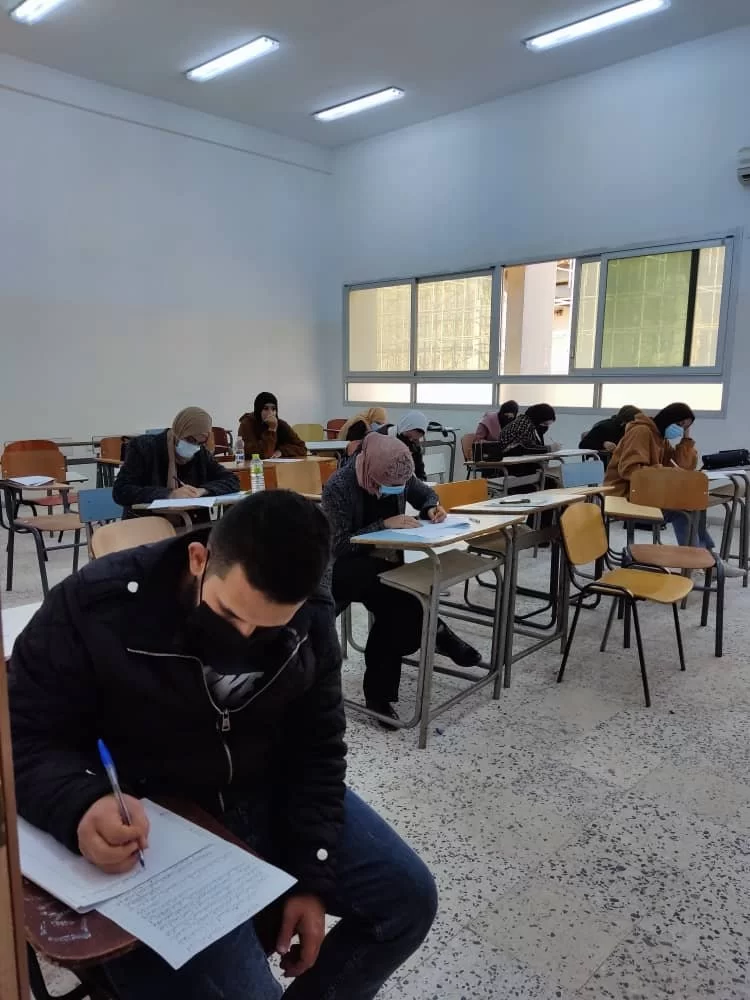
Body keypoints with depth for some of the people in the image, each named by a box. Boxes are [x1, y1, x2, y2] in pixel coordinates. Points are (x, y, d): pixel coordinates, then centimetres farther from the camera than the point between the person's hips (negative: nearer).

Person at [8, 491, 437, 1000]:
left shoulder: (310, 620, -11)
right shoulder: (96, 607, -23)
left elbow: (315, 750, -2)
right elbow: (24, 739, -15)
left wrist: (311, 877, -7)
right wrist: (82, 803, -36)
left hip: (271, 796, 5)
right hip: (151, 822, -4)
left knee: (409, 896, 2)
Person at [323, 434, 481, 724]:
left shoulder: (399, 477, -5)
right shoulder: (338, 486, -21)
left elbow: (425, 494, 15)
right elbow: (341, 545, -23)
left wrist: (432, 508, -10)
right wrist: (384, 524, -31)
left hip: (383, 561, 5)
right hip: (344, 568, -5)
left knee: (396, 612, -27)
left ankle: (379, 694, -12)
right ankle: (434, 631, -11)